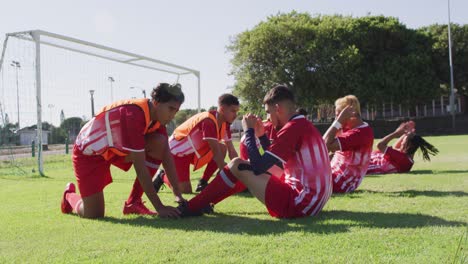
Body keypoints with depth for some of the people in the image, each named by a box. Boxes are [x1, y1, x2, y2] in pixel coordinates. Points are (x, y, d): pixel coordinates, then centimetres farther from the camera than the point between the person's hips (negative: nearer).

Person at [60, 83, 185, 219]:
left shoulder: (158, 115, -11)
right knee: (93, 215, -11)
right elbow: (140, 167, -37)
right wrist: (160, 207, -36)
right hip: (88, 153, -7)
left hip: (116, 148, 7)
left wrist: (178, 192, -10)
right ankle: (69, 195, 24)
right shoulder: (134, 115, -36)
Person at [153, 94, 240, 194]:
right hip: (176, 150, -8)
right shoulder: (208, 121, -32)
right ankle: (163, 176, 14)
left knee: (222, 149, -13)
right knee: (185, 191, -16)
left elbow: (232, 151, -4)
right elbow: (216, 153, -35)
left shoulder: (224, 123, -5)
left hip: (193, 150, 8)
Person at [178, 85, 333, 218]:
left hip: (301, 204, -10)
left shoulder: (293, 128, -13)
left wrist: (249, 131, -5)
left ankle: (193, 207, 5)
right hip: (316, 201, 10)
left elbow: (258, 166, -16)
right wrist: (261, 135, 16)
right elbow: (271, 161, 24)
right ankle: (204, 202, 28)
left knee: (237, 165, -4)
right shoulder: (305, 126, 16)